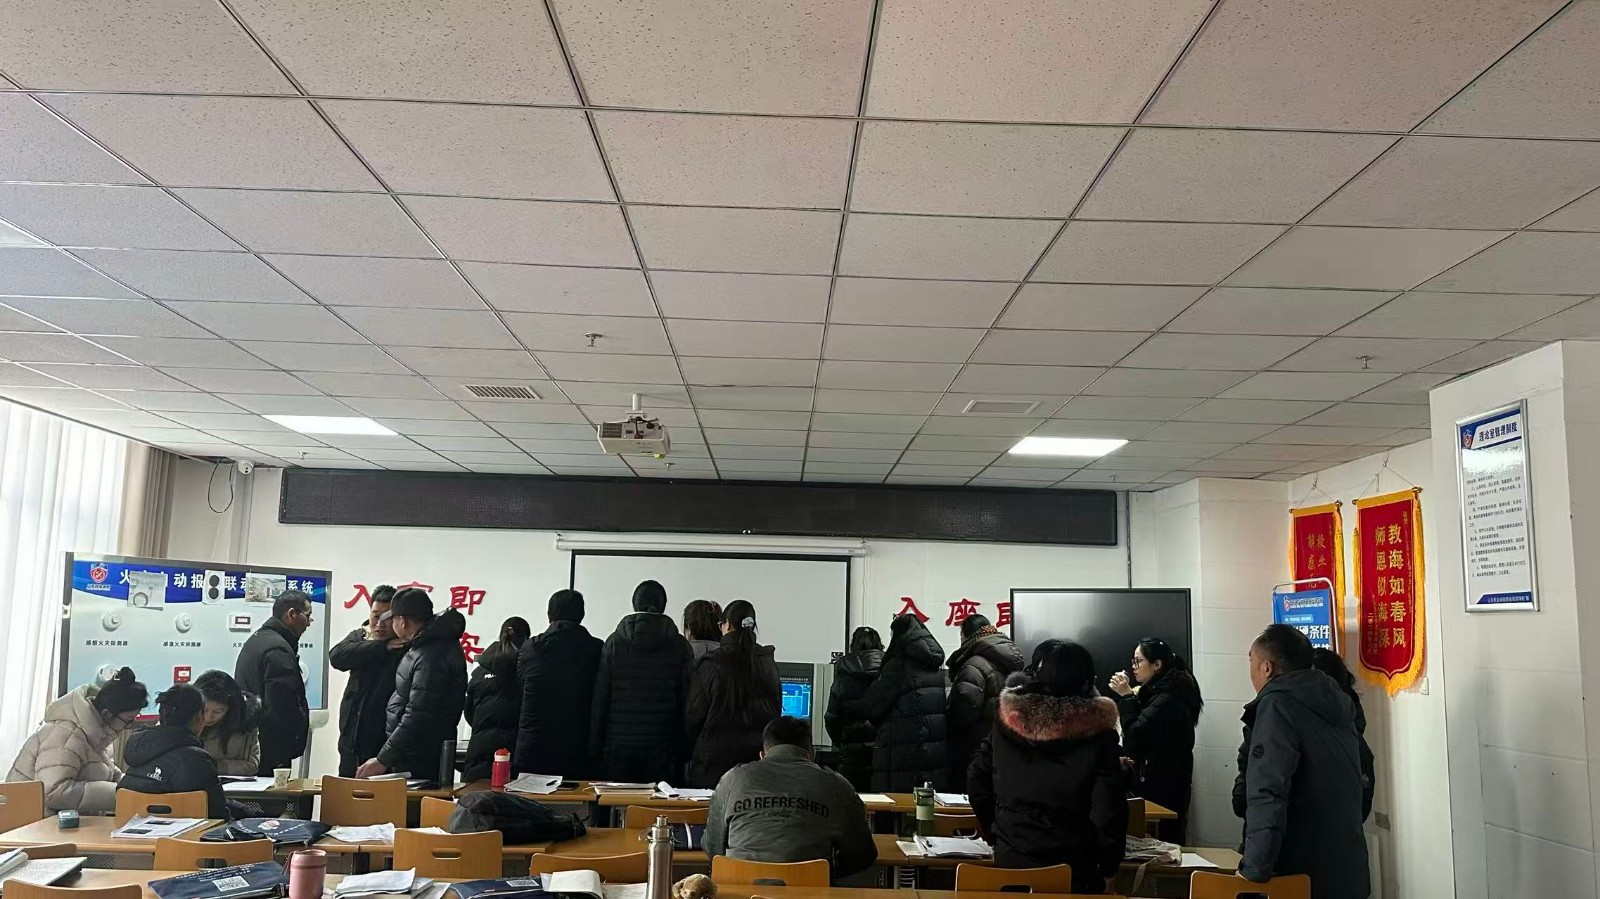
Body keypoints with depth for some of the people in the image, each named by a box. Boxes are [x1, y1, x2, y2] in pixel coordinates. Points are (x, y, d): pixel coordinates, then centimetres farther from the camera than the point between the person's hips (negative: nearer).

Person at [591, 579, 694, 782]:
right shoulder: (680, 646, 1)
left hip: (619, 745, 0)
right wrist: (685, 752, 5)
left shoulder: (614, 642, 1)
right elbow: (686, 700, 0)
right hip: (663, 746, 0)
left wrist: (594, 748, 6)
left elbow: (600, 698, 1)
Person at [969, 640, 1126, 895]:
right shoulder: (1097, 733, -13)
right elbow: (1108, 810, -14)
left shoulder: (1008, 719, -5)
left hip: (1011, 864, 2)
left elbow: (977, 780, 3)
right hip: (1073, 871, -2)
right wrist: (1108, 871, -1)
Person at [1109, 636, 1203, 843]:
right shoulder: (1160, 691, 13)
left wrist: (1127, 696, -15)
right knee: (1169, 841, 10)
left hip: (1162, 789, -10)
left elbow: (1135, 736, -20)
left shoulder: (1168, 698, -18)